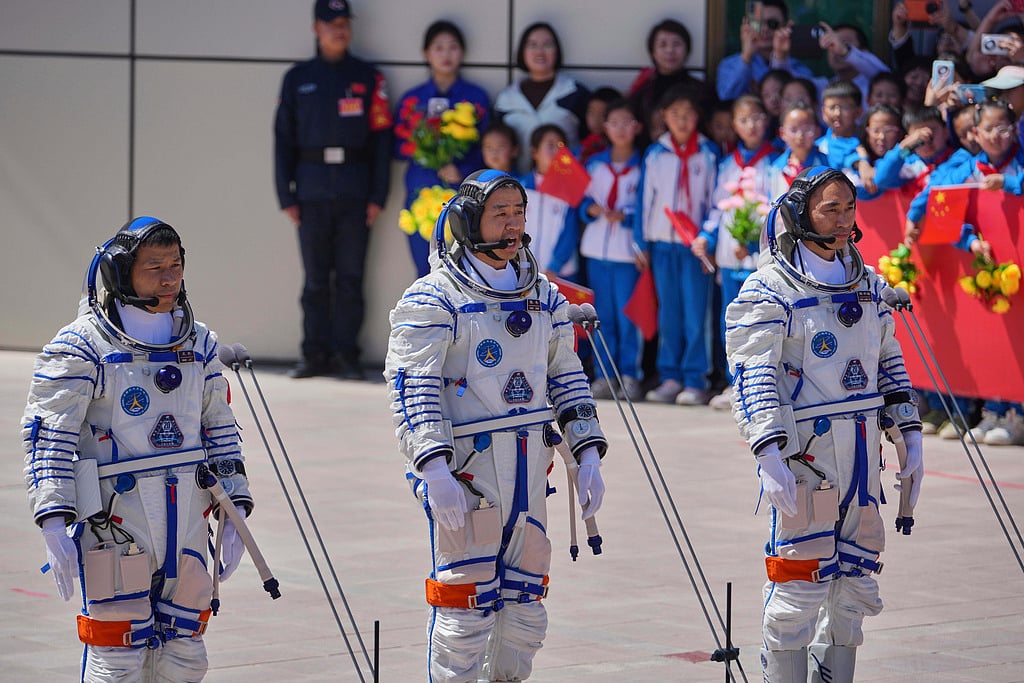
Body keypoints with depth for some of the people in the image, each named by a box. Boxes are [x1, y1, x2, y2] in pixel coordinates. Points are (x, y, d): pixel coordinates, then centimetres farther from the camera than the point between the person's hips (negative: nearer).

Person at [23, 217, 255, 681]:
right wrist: (54, 523, -17)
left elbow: (220, 430, 19)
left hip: (188, 523, 6)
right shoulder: (83, 346, -6)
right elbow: (48, 437, -8)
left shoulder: (199, 343, 12)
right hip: (114, 520, -5)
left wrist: (234, 512, 12)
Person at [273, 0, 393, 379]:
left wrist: (377, 196, -3)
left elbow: (381, 137, 4)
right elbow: (284, 138, 9)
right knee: (315, 278, 3)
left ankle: (346, 354, 5)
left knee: (350, 276, 0)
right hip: (312, 189, 1)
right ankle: (316, 354, 7)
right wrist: (287, 196, 2)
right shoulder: (297, 79, 9)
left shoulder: (367, 78, 7)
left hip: (355, 190, -1)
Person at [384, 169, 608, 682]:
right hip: (465, 470, -6)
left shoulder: (543, 296, 15)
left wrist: (588, 456, 10)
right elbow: (411, 387, -13)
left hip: (529, 470, 6)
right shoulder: (434, 300, -6)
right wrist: (434, 468, -23)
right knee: (465, 608, -6)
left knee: (524, 610, 11)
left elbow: (566, 379, 20)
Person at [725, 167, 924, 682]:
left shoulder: (868, 286, 14)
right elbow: (753, 377, -13)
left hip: (861, 454, 7)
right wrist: (769, 454, -23)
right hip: (803, 448, -7)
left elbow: (889, 364, 21)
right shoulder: (770, 290, -7)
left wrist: (909, 435, 14)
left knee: (854, 581, 10)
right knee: (800, 580, -6)